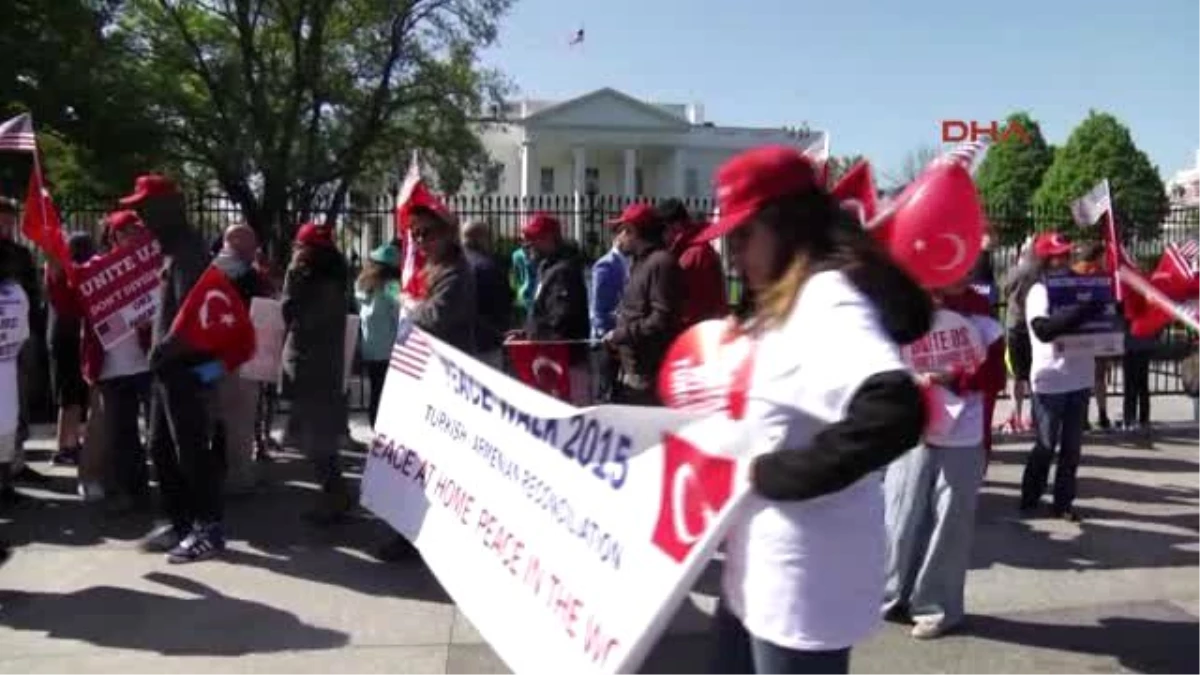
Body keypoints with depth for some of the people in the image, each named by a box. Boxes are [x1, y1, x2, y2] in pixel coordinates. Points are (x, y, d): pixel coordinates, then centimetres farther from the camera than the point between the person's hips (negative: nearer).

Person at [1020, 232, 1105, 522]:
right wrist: (1083, 312, -33)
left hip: (1080, 377, 6)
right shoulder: (1038, 292, -9)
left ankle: (1063, 502, 19)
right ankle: (1029, 500, 17)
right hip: (1050, 381, -6)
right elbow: (1044, 329, -26)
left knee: (1072, 446, 10)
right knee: (1045, 445, 3)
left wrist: (1104, 310, -5)